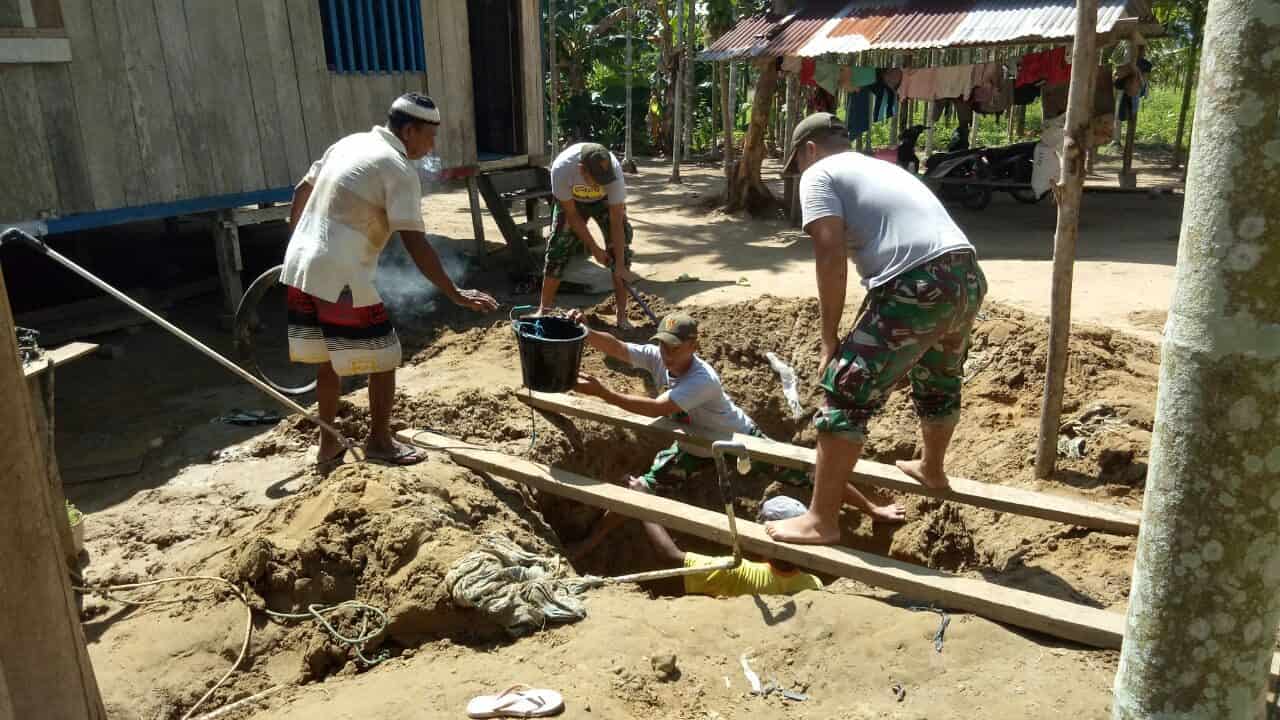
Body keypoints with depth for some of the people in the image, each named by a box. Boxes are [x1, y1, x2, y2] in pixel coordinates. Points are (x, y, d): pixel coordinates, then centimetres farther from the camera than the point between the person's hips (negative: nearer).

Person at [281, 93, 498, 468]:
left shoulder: (348, 143, 14)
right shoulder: (399, 169, -11)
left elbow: (301, 192, 23)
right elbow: (416, 245, -17)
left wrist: (296, 246, 34)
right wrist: (456, 295, -12)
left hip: (299, 271, 9)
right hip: (341, 280, -9)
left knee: (329, 360, 20)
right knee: (383, 359, 8)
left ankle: (328, 444, 30)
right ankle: (379, 441, 22)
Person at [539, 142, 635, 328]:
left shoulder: (613, 169, -39)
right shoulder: (561, 168, -40)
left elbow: (616, 221, -33)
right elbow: (572, 215, -25)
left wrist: (620, 265, -33)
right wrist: (594, 248, -24)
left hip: (605, 200, 0)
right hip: (572, 200, 0)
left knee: (621, 248, -14)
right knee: (558, 248, -7)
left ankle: (622, 315, -7)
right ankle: (544, 309, 7)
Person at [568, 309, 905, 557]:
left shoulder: (703, 380, -41)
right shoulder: (656, 357, -22)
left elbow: (657, 408, -52)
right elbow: (615, 347, -34)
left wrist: (601, 391, -57)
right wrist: (584, 332, -54)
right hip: (694, 446, 6)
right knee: (641, 487, 0)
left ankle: (872, 509, 13)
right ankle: (591, 541, 17)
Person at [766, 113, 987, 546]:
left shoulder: (820, 174, 7)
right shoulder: (883, 168, 32)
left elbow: (831, 258, -7)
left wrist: (829, 340, -1)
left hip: (917, 287, -9)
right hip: (967, 276, 9)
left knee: (846, 393, -2)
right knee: (939, 381, 30)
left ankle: (821, 521, 2)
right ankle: (931, 470, 56)